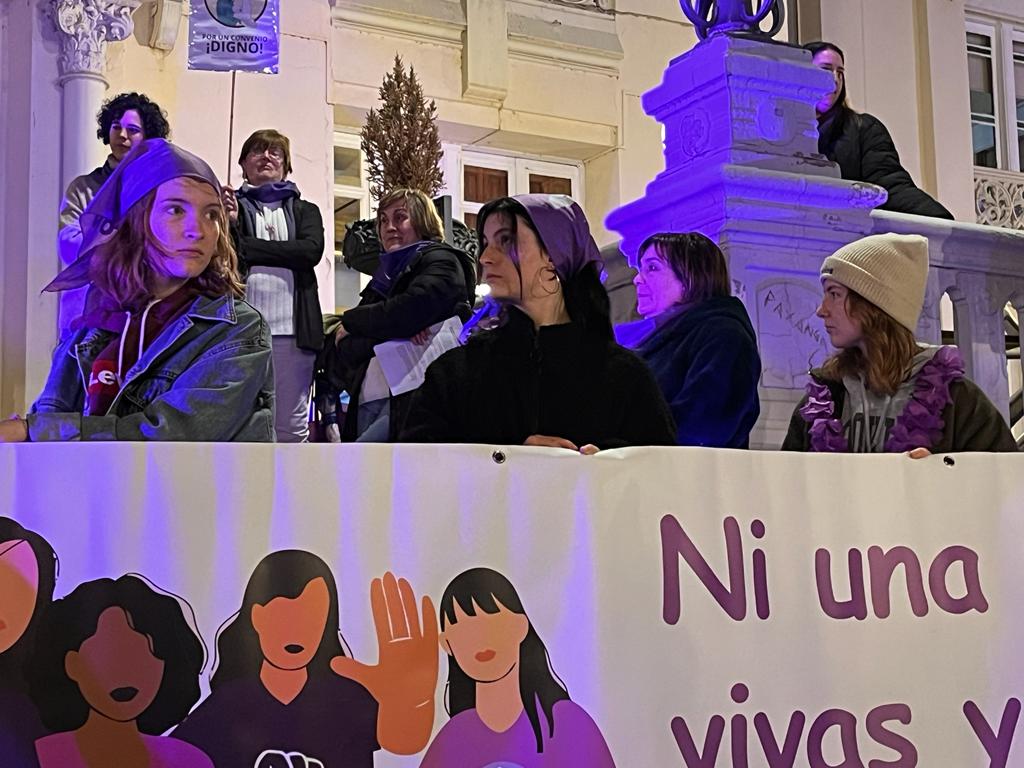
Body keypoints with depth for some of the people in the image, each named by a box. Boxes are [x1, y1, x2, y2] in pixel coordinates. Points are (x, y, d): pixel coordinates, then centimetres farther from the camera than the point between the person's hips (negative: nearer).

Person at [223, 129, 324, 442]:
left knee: (292, 427, 2)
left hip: (292, 329, 1)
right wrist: (230, 225, -14)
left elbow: (311, 251, -3)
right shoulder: (227, 206, 16)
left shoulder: (305, 211, 17)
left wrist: (245, 247, -5)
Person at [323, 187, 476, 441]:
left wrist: (350, 322, 2)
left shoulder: (441, 261, 6)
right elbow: (345, 352, 12)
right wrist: (395, 335, -9)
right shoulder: (384, 277, 25)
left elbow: (409, 311, -15)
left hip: (411, 399, -7)